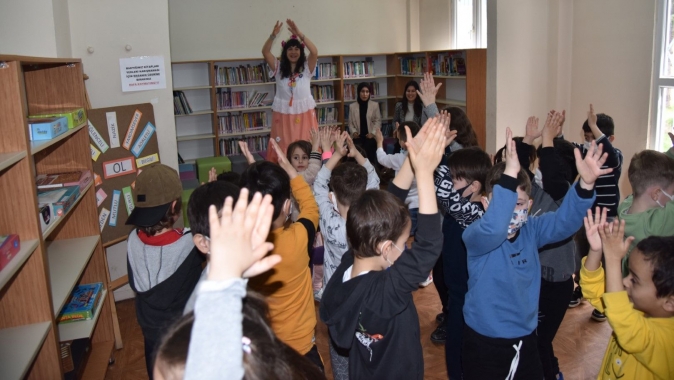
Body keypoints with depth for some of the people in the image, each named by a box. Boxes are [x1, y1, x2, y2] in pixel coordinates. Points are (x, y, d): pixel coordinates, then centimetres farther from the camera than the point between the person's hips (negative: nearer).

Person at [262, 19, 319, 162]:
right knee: (283, 147, 5)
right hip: (283, 113, 1)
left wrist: (299, 34, -25)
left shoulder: (306, 67, 1)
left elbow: (314, 51, -16)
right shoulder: (279, 67, 5)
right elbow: (265, 52, -7)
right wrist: (273, 35, -23)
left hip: (304, 112, -1)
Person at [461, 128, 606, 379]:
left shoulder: (531, 230, -4)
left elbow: (565, 221, -17)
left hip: (525, 338, 5)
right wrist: (509, 176, -52)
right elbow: (493, 229, -42)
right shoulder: (475, 237, -21)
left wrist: (585, 184, -35)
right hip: (484, 342, -4)